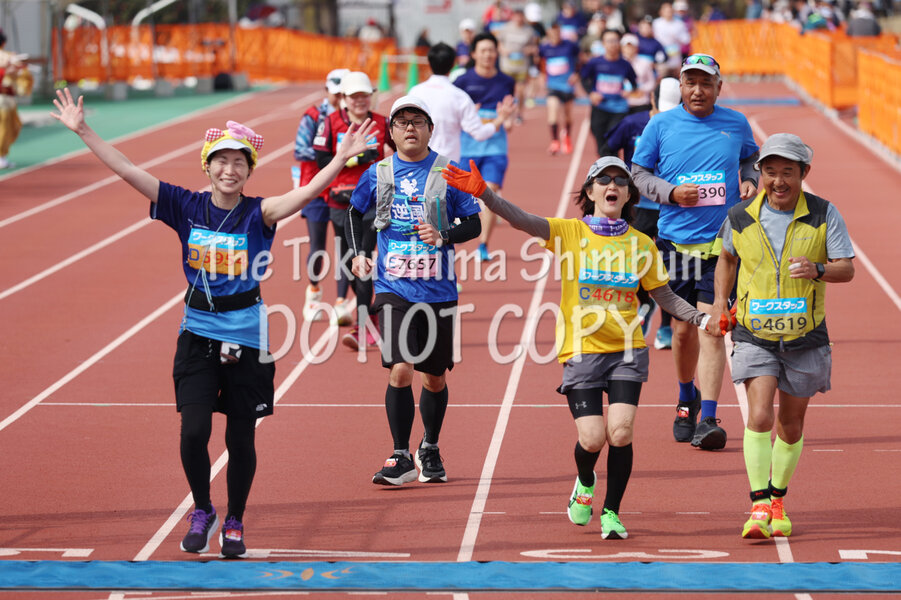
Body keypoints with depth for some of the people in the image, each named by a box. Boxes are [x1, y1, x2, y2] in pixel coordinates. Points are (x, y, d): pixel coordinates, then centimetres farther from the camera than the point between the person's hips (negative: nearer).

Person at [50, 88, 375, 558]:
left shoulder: (258, 214, -6)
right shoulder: (187, 207, -1)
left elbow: (308, 192, -21)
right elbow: (127, 171, -4)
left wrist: (342, 158, -35)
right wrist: (83, 130, -8)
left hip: (246, 336, -1)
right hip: (198, 332, 1)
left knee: (240, 437, 5)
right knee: (194, 431, -9)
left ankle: (234, 523, 25)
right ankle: (202, 512, 16)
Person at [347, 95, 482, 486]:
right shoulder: (378, 174, 4)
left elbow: (473, 225, 3)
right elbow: (355, 212, 21)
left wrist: (444, 236, -16)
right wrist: (358, 254, 8)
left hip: (438, 290, 0)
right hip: (394, 289, 0)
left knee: (435, 377, 10)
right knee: (400, 370, -15)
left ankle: (430, 450, 33)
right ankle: (400, 459, -6)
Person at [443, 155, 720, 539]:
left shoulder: (641, 244, 6)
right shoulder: (569, 232, 0)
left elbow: (665, 297, 14)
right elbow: (522, 220, -14)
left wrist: (702, 320, 0)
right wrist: (482, 193, -28)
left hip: (627, 350, 2)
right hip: (581, 351, -1)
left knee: (620, 434, -13)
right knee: (592, 439, -10)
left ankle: (611, 512, 8)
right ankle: (585, 484, 27)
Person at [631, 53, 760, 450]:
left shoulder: (736, 124, 5)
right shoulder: (661, 126, 2)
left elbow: (751, 158, 24)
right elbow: (638, 175, 7)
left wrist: (750, 180, 3)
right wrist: (671, 192, -10)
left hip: (721, 242, -1)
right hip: (674, 239, 1)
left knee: (711, 330, -11)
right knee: (682, 329, 9)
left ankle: (708, 421, -13)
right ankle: (687, 399, 36)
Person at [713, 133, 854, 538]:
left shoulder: (824, 215, -5)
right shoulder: (740, 217, -2)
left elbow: (847, 269, -7)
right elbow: (727, 257, 19)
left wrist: (817, 270, -26)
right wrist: (720, 300, 12)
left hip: (805, 338, 1)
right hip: (754, 336, -1)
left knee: (791, 425, 11)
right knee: (759, 416, -18)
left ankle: (778, 500, 31)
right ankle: (759, 508, -16)